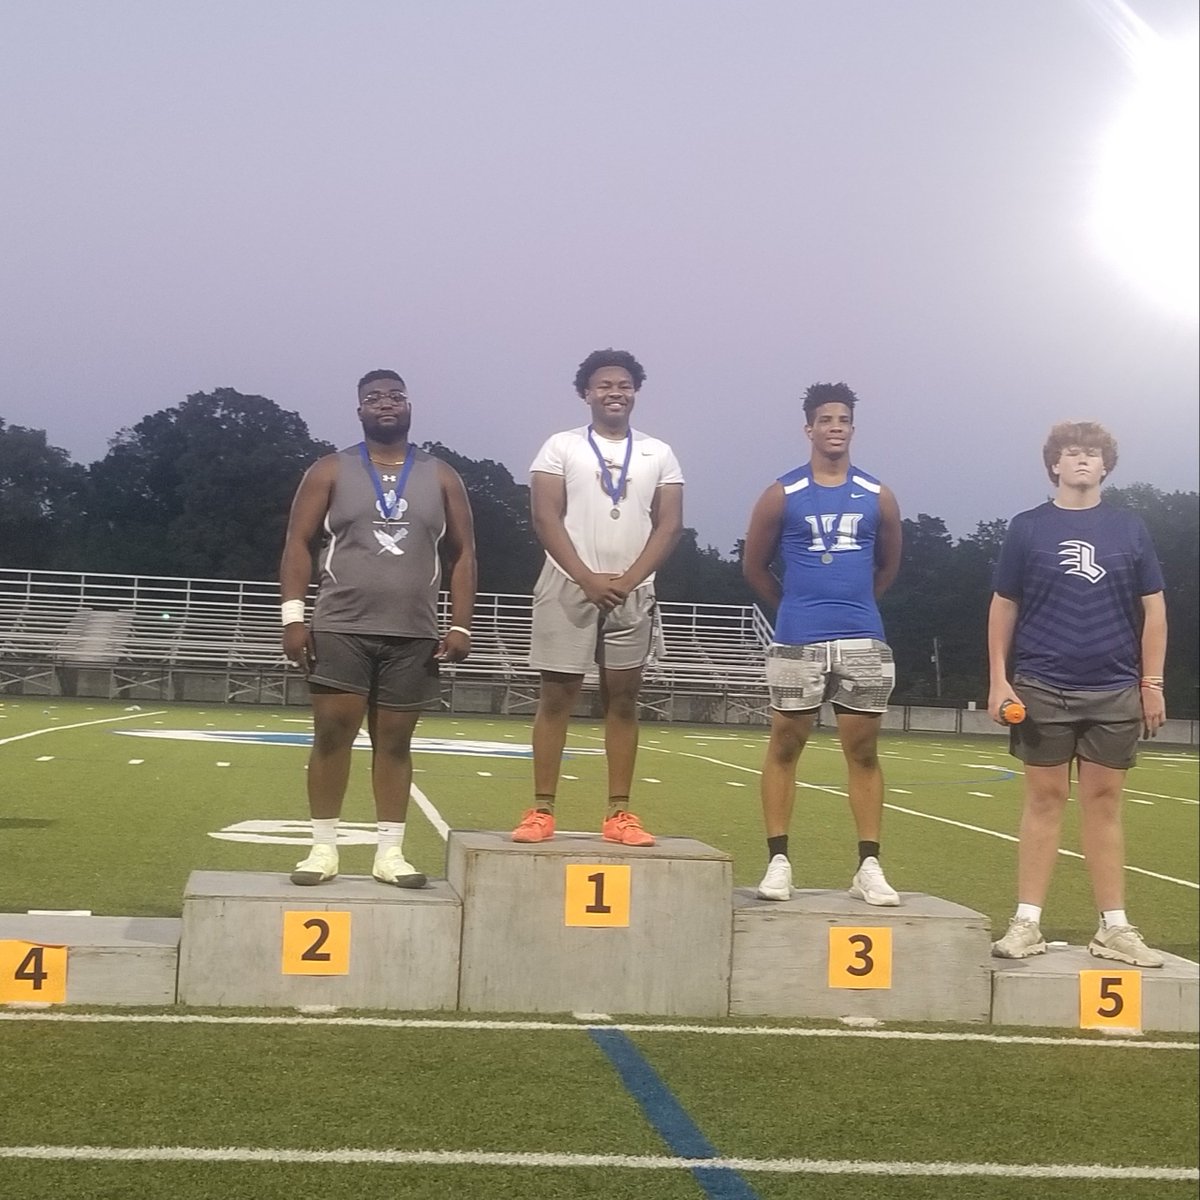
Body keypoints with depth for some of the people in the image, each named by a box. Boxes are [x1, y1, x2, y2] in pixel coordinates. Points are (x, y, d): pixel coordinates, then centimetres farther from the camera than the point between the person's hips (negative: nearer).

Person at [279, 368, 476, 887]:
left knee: (394, 741, 6)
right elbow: (298, 544, 1)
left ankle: (389, 852, 10)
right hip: (341, 629, -1)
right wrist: (293, 615, -9)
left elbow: (462, 554, 9)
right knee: (332, 734, -2)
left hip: (414, 635, 2)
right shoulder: (331, 471, 5)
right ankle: (323, 848, 6)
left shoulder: (441, 478, 9)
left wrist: (460, 626, 0)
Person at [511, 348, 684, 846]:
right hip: (568, 588, -2)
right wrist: (587, 579, -15)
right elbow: (545, 517, -5)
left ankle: (619, 814, 6)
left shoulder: (658, 453, 10)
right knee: (556, 696, -2)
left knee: (623, 699, 3)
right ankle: (542, 810, 1)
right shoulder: (561, 446, 4)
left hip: (632, 593, 2)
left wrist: (627, 581, -10)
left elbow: (669, 525, 3)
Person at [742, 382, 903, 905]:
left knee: (863, 750, 4)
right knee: (784, 746, 2)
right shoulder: (782, 494, 2)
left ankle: (869, 867, 8)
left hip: (863, 642, 2)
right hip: (797, 642, -2)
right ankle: (778, 861, 8)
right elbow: (755, 566, 10)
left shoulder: (878, 497, 8)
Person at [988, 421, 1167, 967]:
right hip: (1042, 689, -1)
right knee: (1045, 799, 2)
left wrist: (1152, 683, 3)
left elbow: (1153, 609, 9)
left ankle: (1114, 927, 11)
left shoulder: (1129, 529, 7)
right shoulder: (1027, 527, 4)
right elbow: (1003, 607, 5)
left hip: (1115, 692, 1)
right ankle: (1027, 923, 6)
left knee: (1103, 804, 6)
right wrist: (998, 679, -2)